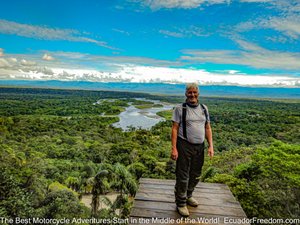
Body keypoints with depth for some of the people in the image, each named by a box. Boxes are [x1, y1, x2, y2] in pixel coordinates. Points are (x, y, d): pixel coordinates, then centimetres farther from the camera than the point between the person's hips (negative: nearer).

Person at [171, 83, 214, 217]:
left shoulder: (203, 108, 8)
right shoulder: (180, 108, -6)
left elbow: (208, 128, 10)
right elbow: (175, 129, -9)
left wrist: (211, 146, 3)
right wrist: (174, 148, -15)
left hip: (200, 146, 5)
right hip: (184, 146, -5)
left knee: (195, 175, 17)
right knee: (183, 176, 3)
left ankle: (188, 195, 40)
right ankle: (181, 203, 22)